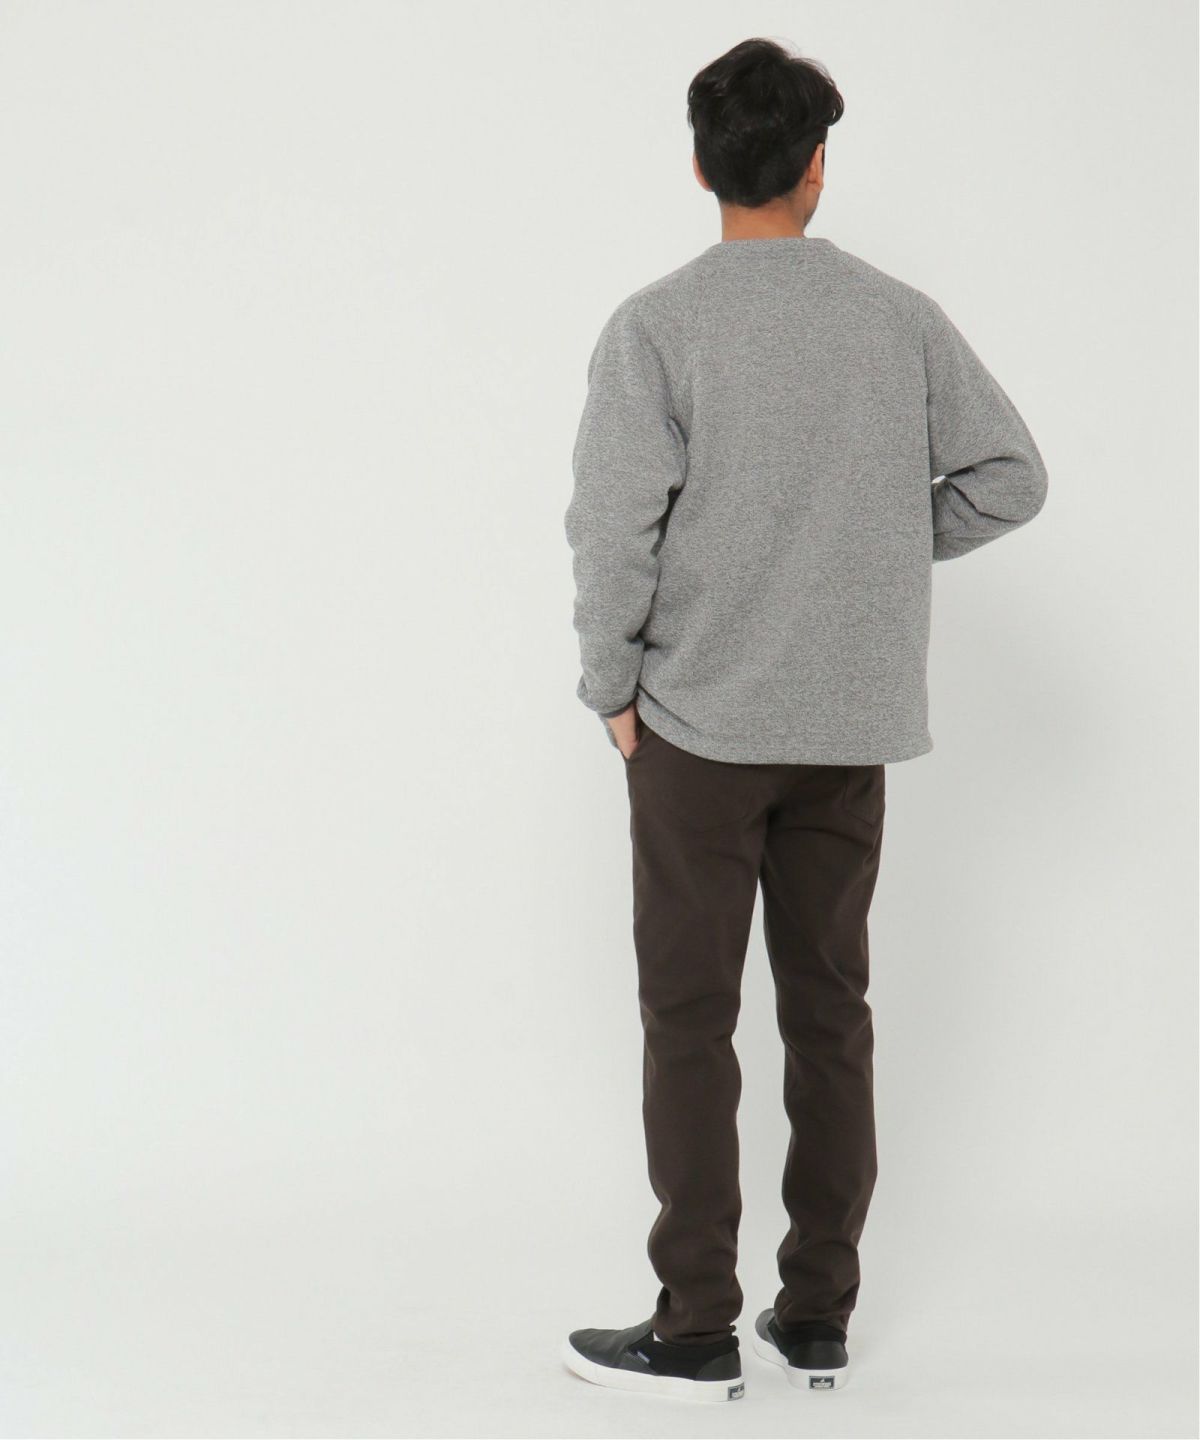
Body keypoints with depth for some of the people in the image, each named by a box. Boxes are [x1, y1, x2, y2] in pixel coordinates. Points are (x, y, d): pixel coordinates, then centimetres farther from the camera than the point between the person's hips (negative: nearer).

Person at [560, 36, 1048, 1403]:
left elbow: (616, 524, -15)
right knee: (829, 1011, 10)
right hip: (852, 725, 4)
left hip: (700, 723, -3)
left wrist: (611, 685, -2)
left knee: (690, 1019, 4)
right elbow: (1009, 476, 2)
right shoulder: (901, 317, 1)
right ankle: (818, 1317, 16)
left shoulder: (657, 326, -10)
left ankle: (695, 1328, 6)